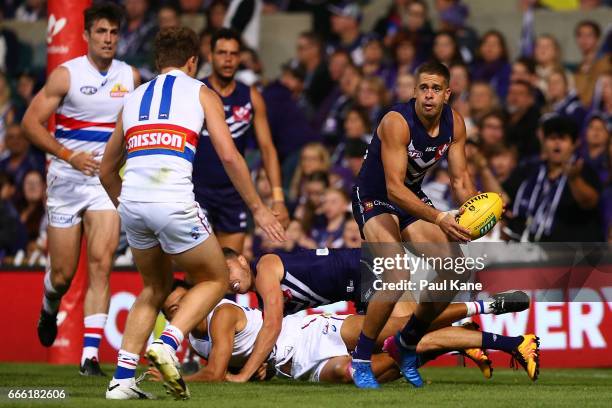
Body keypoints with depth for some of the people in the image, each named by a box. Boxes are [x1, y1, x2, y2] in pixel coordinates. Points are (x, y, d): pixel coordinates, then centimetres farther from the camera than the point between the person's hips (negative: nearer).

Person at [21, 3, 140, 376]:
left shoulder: (129, 77, 4)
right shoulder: (67, 75, -7)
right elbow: (31, 122, -6)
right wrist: (69, 155, -14)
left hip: (107, 181, 2)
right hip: (67, 181, -1)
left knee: (101, 264, -15)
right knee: (63, 274, 5)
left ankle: (91, 354, -17)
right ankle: (49, 308, 43)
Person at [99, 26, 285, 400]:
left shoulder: (133, 99, 24)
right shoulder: (201, 93, 12)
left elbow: (107, 172, 30)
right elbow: (229, 156, 2)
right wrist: (258, 208, 9)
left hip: (132, 202, 5)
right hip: (174, 202, -5)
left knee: (156, 288, 25)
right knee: (215, 279, 17)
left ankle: (123, 378, 13)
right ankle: (168, 344, -7)